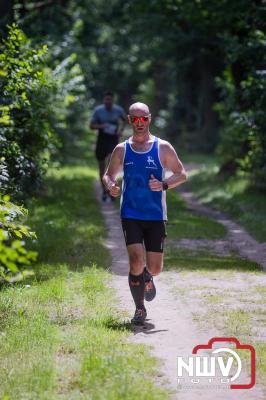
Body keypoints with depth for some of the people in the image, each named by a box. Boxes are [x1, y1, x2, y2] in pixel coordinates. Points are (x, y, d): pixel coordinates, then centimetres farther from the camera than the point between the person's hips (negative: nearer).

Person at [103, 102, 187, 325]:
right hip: (130, 215, 0)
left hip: (156, 216, 0)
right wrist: (110, 185, -7)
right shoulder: (121, 150, 6)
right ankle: (140, 309, 3)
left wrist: (164, 185, -15)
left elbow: (182, 174, 4)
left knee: (155, 268, 1)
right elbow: (109, 175, 17)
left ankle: (147, 278, 39)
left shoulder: (163, 148, 2)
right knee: (136, 262, -15)